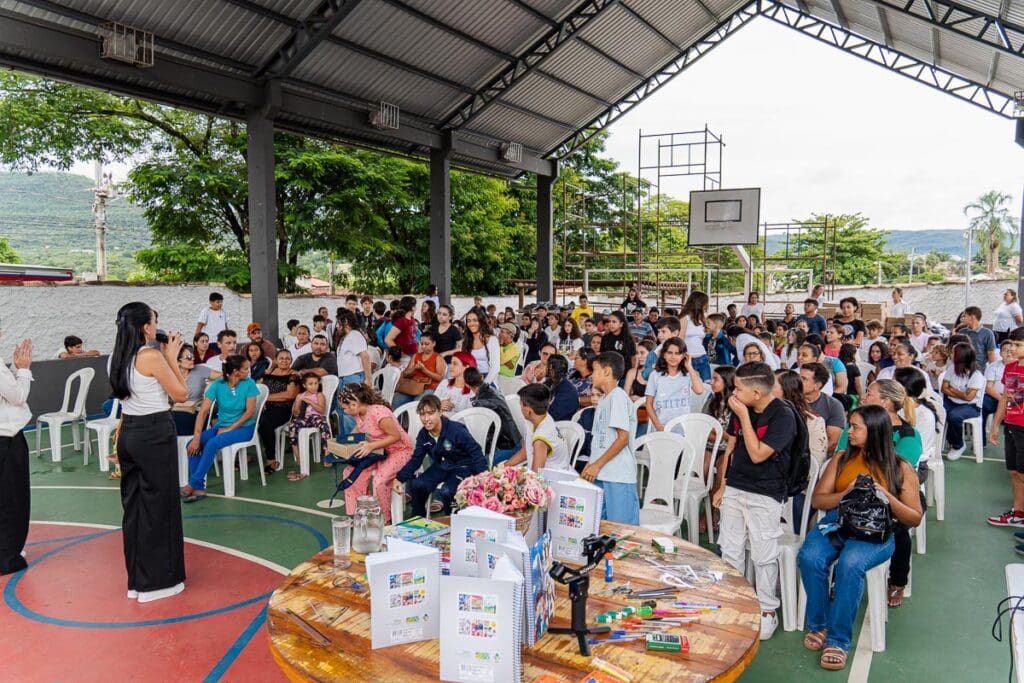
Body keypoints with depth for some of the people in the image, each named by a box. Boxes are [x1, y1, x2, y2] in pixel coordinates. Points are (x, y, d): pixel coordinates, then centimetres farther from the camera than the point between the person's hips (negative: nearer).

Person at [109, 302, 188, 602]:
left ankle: (136, 579, 26)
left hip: (128, 433, 8)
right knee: (158, 506, 3)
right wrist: (172, 357, -3)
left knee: (134, 504, 15)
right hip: (155, 434, -8)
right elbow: (181, 394, -10)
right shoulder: (152, 356, -17)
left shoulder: (118, 358, 7)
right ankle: (156, 581, 13)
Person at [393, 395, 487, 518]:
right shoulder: (423, 434, -3)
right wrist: (399, 478, -11)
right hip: (440, 467, 6)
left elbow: (476, 453, -18)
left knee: (445, 491, -31)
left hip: (462, 468, -6)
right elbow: (416, 459, 3)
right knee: (417, 485, -17)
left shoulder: (456, 430, -23)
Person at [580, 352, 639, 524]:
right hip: (600, 475, 9)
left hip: (618, 478, -9)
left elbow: (623, 438, -16)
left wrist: (597, 464, -14)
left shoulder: (618, 397, -10)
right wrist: (591, 465, 7)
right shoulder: (603, 400, 17)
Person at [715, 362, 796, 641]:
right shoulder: (740, 409, 0)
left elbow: (757, 454, -22)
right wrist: (722, 483, 11)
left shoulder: (783, 416, -17)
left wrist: (743, 416, -21)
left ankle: (768, 610, 20)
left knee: (764, 556, 3)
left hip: (765, 494, -6)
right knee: (729, 551, 12)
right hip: (735, 488, 6)